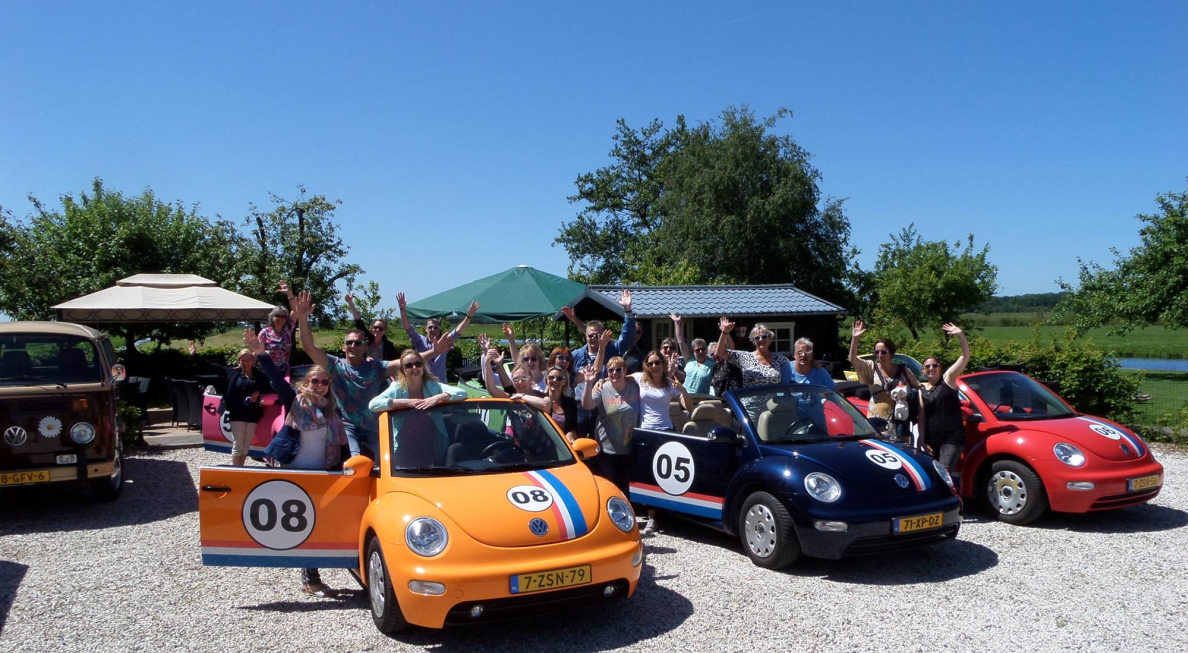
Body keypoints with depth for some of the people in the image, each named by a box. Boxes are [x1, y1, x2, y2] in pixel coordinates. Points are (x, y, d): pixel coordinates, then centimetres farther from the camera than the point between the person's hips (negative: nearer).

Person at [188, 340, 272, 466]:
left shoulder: (259, 376, 6)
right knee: (237, 445, -2)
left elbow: (271, 388, 8)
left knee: (246, 446, 9)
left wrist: (259, 392, -10)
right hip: (237, 414, -2)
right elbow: (212, 365, 6)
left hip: (253, 415, 2)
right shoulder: (232, 372, 3)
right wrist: (195, 355, 6)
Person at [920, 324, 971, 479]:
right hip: (932, 440, 5)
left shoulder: (948, 379, 1)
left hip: (952, 438, -5)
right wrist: (923, 441, 1)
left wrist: (961, 335, -21)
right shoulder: (922, 390, 11)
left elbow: (965, 356, -9)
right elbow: (922, 418, 7)